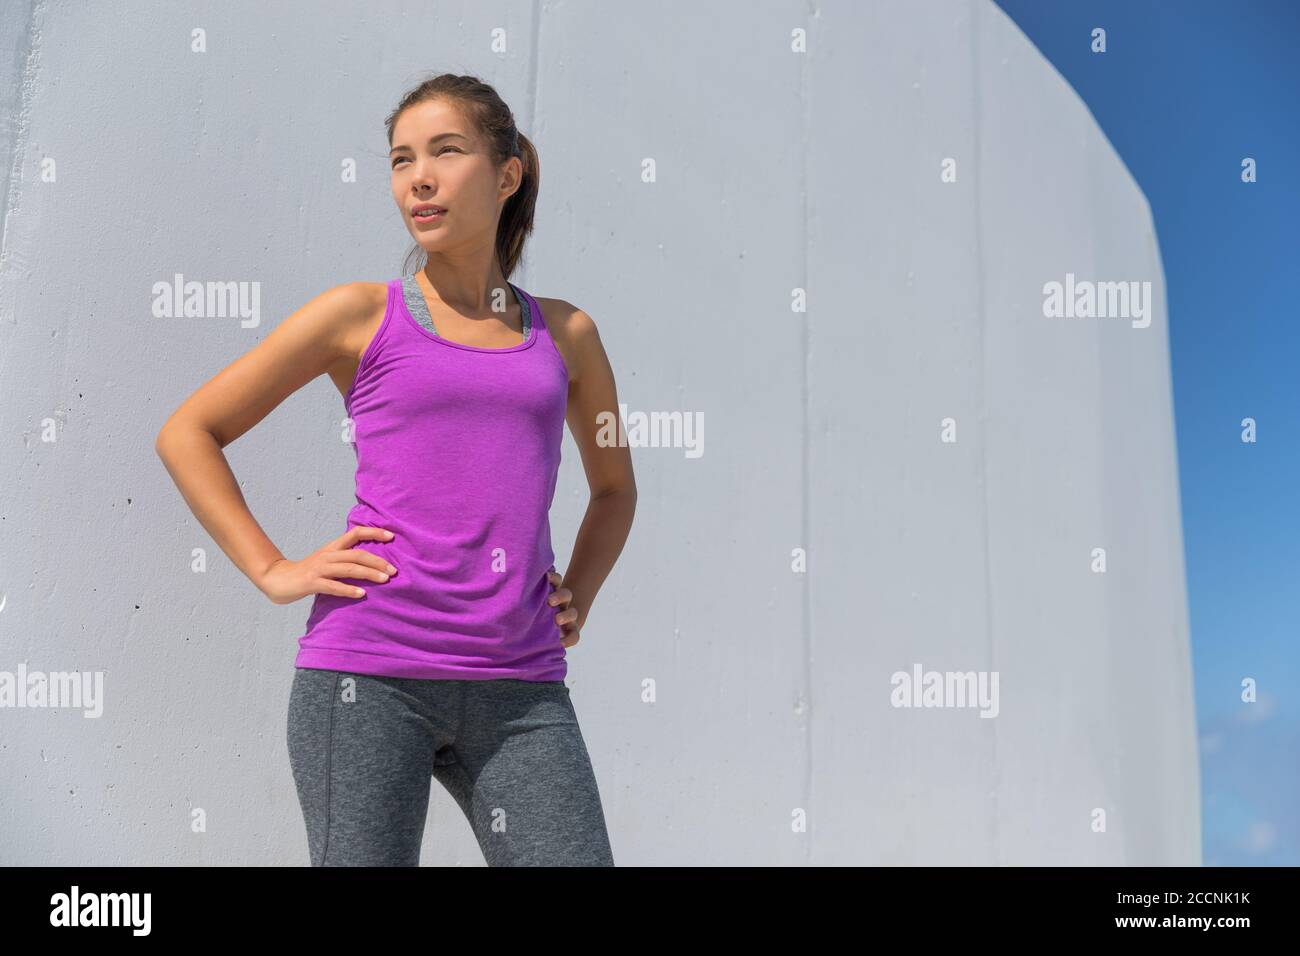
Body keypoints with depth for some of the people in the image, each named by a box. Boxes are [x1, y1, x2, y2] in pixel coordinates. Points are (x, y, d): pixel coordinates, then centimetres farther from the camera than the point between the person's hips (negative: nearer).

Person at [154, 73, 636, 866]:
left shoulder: (565, 333, 12)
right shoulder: (362, 314, 5)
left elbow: (615, 486, 27)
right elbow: (187, 434, 9)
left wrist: (578, 600, 12)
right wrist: (273, 571, 0)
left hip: (520, 686, 3)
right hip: (370, 672, -2)